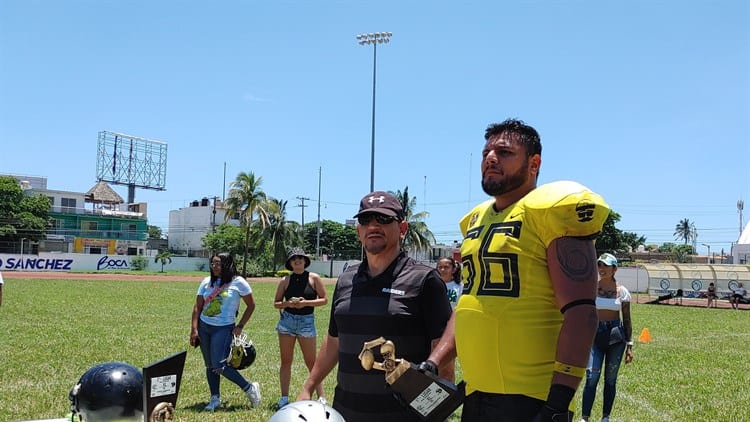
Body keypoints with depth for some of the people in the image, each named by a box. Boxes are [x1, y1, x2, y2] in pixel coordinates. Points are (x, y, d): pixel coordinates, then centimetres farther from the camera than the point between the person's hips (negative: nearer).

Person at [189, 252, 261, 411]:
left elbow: (251, 305, 1)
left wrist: (240, 326, -3)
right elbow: (197, 307, 7)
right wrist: (194, 330, -1)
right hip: (204, 327, 5)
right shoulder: (207, 282, 7)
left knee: (218, 365, -13)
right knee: (210, 365, 9)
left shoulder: (237, 282, -5)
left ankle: (250, 388, 1)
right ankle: (215, 398, 20)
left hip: (224, 328, -5)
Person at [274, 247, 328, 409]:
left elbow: (324, 299, -3)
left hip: (307, 321, -2)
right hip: (287, 321, 2)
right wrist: (288, 303, -12)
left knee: (311, 362, -1)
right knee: (286, 361, 7)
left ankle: (321, 397, 5)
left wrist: (305, 302, -16)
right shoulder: (285, 281, 3)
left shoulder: (314, 278, -2)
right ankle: (284, 397, 15)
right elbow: (276, 303, 8)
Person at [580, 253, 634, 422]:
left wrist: (629, 346, 3)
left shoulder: (622, 291, 1)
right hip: (595, 334, -1)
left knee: (610, 379, 6)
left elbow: (627, 320, 6)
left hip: (616, 335, 1)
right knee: (592, 377, -11)